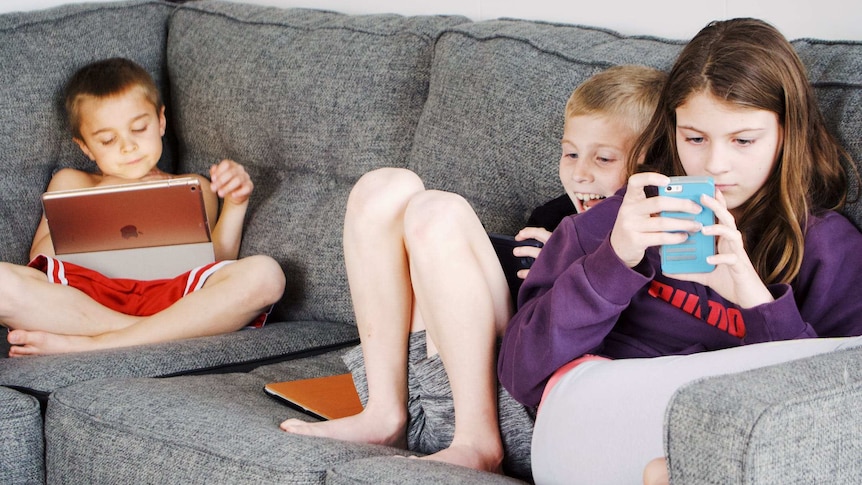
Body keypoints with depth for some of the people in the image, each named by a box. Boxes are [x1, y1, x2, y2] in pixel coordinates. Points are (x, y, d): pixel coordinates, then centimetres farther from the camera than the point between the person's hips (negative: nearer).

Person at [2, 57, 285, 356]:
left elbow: (215, 260, 19)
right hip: (80, 299, -1)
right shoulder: (72, 184, 32)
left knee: (264, 275, -29)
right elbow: (39, 257, 19)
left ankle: (95, 344, -36)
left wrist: (235, 204, 6)